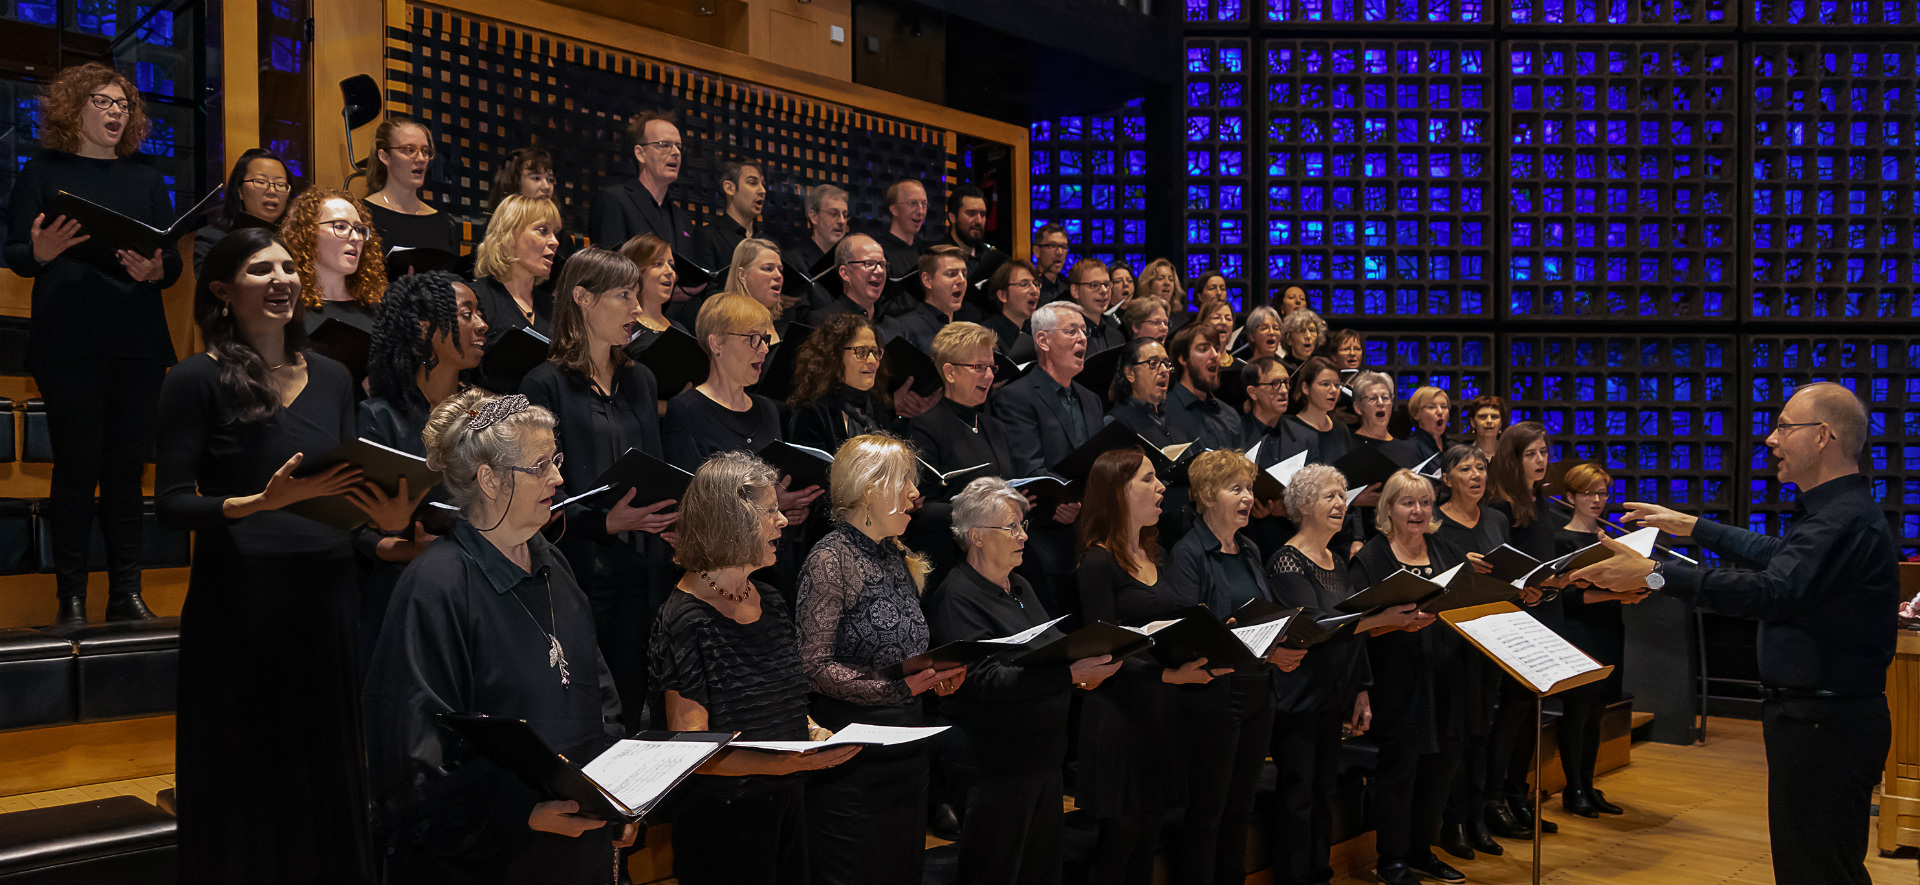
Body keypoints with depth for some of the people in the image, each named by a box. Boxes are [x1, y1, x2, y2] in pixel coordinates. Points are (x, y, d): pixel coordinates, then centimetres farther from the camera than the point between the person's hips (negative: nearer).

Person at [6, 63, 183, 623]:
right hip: (67, 341, -3)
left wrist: (155, 270, -11)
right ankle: (71, 594, 2)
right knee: (76, 463, -4)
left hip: (138, 341, 3)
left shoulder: (147, 180, 17)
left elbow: (175, 263, 12)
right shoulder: (44, 173, 9)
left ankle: (125, 593, 6)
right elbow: (14, 256, 4)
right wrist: (41, 252, -19)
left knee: (128, 464, 1)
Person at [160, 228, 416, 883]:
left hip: (328, 596, 5)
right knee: (244, 787, 4)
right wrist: (260, 503, -24)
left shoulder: (330, 377, 12)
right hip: (240, 603, -5)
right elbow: (171, 504, -9)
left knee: (329, 778, 11)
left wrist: (389, 515, -6)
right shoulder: (198, 380, -4)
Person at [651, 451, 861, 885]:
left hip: (787, 801, 7)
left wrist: (815, 737, -1)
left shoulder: (771, 602, 7)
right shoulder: (687, 621, -17)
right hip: (723, 814, -7)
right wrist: (785, 763, -28)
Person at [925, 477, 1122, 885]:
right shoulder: (957, 598, -14)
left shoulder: (1021, 588, 14)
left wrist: (1084, 672, 1)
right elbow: (985, 680, -23)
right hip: (998, 769, -8)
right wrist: (1070, 675, -29)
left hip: (1045, 758, 9)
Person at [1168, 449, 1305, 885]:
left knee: (1241, 806, 15)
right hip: (1212, 698, -7)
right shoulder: (1188, 554, -11)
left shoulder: (1251, 552, 13)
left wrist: (1287, 646, -4)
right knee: (1206, 809, 1)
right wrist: (1262, 652, -23)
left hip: (1258, 695, 7)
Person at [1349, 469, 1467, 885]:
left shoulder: (1448, 554, 13)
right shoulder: (1370, 559, -4)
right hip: (1398, 685, -5)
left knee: (1441, 766, 9)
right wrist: (1400, 622, -25)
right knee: (1398, 769, 0)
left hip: (1444, 681, 5)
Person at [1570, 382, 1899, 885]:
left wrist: (1657, 575, -36)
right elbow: (1775, 554, 31)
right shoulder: (1840, 511, 14)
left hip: (1826, 724, -11)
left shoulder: (1845, 519, -21)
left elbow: (1773, 591, -35)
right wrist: (1693, 528, 35)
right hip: (1816, 714, 11)